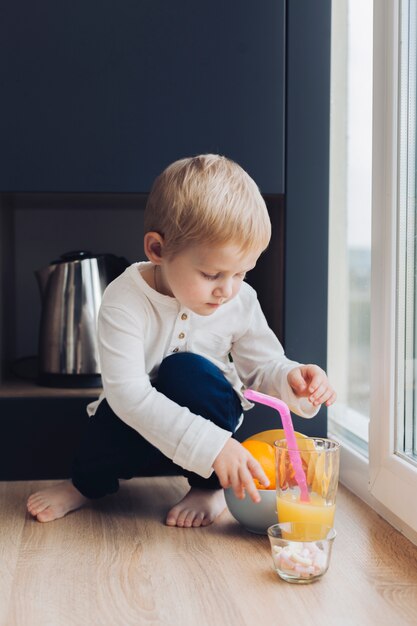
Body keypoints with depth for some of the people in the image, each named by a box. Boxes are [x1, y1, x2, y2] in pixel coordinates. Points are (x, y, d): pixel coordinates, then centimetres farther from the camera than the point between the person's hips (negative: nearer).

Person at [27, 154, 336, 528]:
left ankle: (209, 487, -6)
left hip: (210, 421, 1)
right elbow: (127, 391, -35)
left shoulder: (241, 302, -13)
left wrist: (290, 379, -28)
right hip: (142, 434, -1)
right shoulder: (125, 299, -26)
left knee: (188, 370, -30)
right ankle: (89, 482, 2)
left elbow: (262, 367, -1)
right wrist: (211, 446, -43)